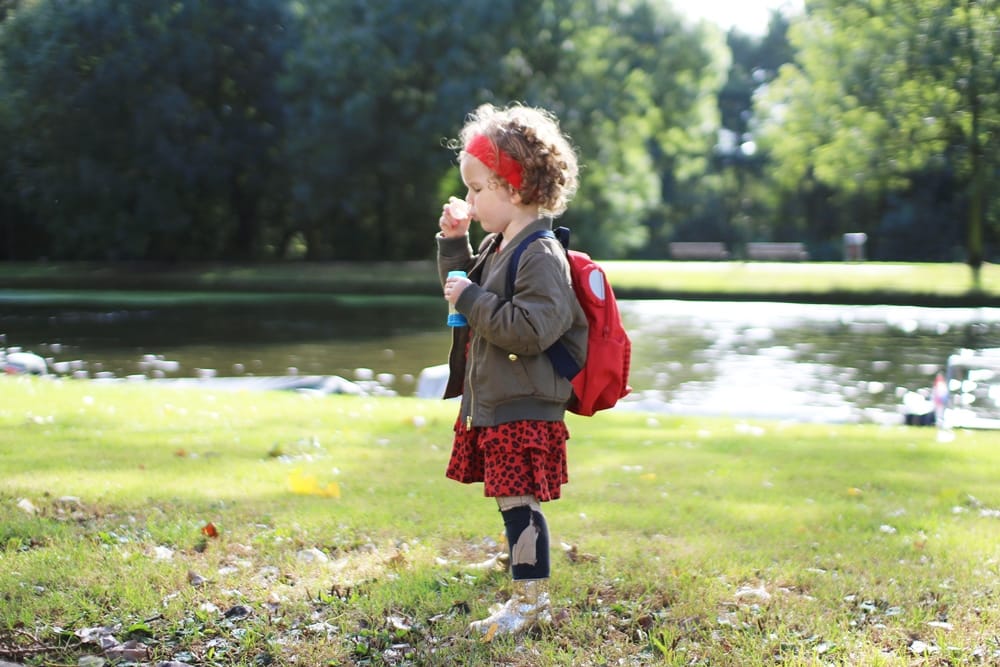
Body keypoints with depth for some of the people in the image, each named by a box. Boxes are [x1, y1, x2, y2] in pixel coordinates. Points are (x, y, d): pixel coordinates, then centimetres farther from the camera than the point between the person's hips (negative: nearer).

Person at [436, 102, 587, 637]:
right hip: (491, 407, 9)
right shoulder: (496, 247, 12)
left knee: (518, 504, -5)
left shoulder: (541, 256, -18)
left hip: (524, 412, -9)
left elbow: (532, 329, -26)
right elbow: (464, 287, 29)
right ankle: (527, 598, 22)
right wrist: (453, 242, 14)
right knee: (514, 505, 13)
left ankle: (531, 602, 4)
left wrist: (473, 301, -21)